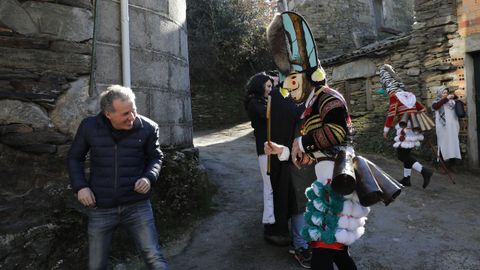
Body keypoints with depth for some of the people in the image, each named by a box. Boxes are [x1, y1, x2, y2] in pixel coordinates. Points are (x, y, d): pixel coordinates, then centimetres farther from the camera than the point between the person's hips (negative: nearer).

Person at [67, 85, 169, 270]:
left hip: (137, 206, -1)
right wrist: (80, 186, -6)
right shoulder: (89, 127, -7)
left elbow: (156, 157, 7)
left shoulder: (147, 128, -9)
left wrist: (149, 177, -13)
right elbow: (75, 158, 8)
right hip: (100, 208, 2)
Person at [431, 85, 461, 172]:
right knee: (444, 144, -7)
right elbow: (435, 106, -17)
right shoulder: (436, 102, 6)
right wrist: (446, 99, -19)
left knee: (453, 144, 3)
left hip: (453, 127, 4)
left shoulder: (451, 101, 16)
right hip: (443, 127, -4)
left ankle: (452, 165, 9)